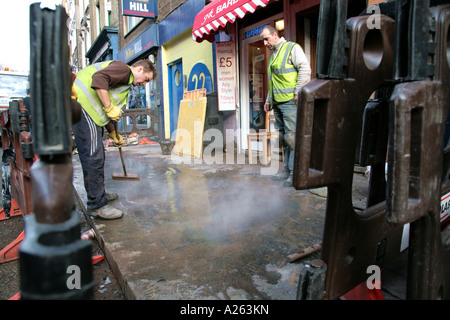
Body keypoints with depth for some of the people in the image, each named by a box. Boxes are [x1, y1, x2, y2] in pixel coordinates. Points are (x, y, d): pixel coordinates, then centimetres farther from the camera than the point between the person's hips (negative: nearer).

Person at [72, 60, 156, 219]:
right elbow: (99, 79, -24)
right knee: (93, 157, -10)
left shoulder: (126, 83, 26)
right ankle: (97, 205, -4)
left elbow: (108, 114, 28)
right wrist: (109, 107, -21)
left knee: (96, 156, 17)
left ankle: (99, 194, 31)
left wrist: (113, 133, 27)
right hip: (82, 104, -11)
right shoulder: (123, 68, -5)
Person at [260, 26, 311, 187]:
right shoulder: (273, 54, 24)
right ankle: (286, 170, 17)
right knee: (283, 137, 9)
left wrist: (298, 92, -15)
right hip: (277, 102, 8)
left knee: (291, 136, -11)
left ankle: (295, 173, -6)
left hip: (290, 101, -8)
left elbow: (305, 69, -10)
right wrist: (269, 100, 24)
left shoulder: (292, 48, 0)